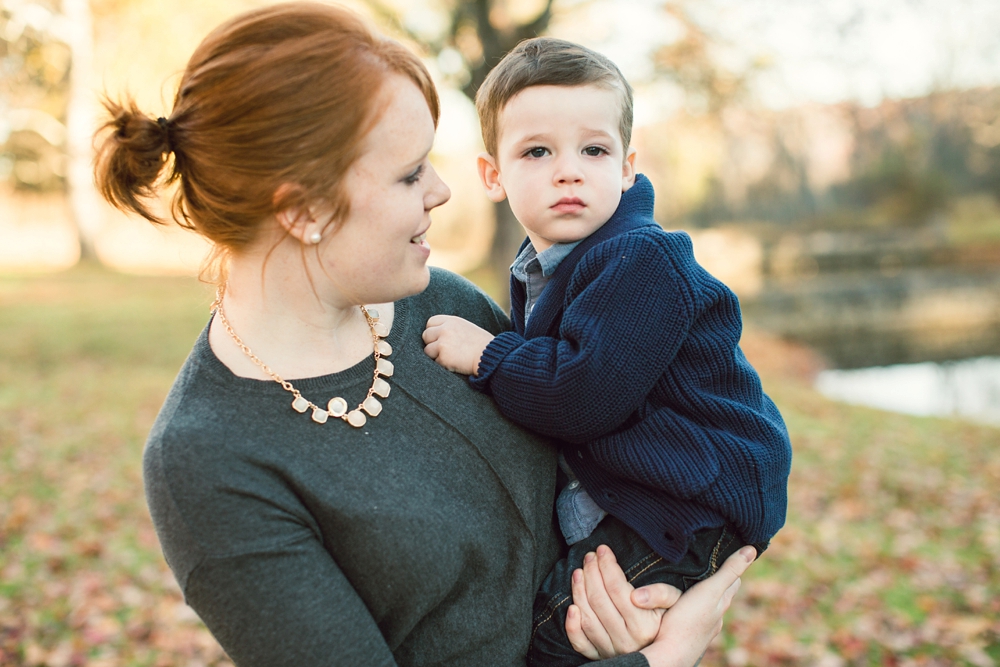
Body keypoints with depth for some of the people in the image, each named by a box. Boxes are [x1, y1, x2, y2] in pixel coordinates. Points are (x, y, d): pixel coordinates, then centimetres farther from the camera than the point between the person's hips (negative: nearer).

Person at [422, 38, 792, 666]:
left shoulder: (643, 261, -21)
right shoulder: (537, 270, 9)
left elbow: (586, 394, -28)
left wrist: (488, 356, -19)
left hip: (693, 501, -9)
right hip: (601, 483, 9)